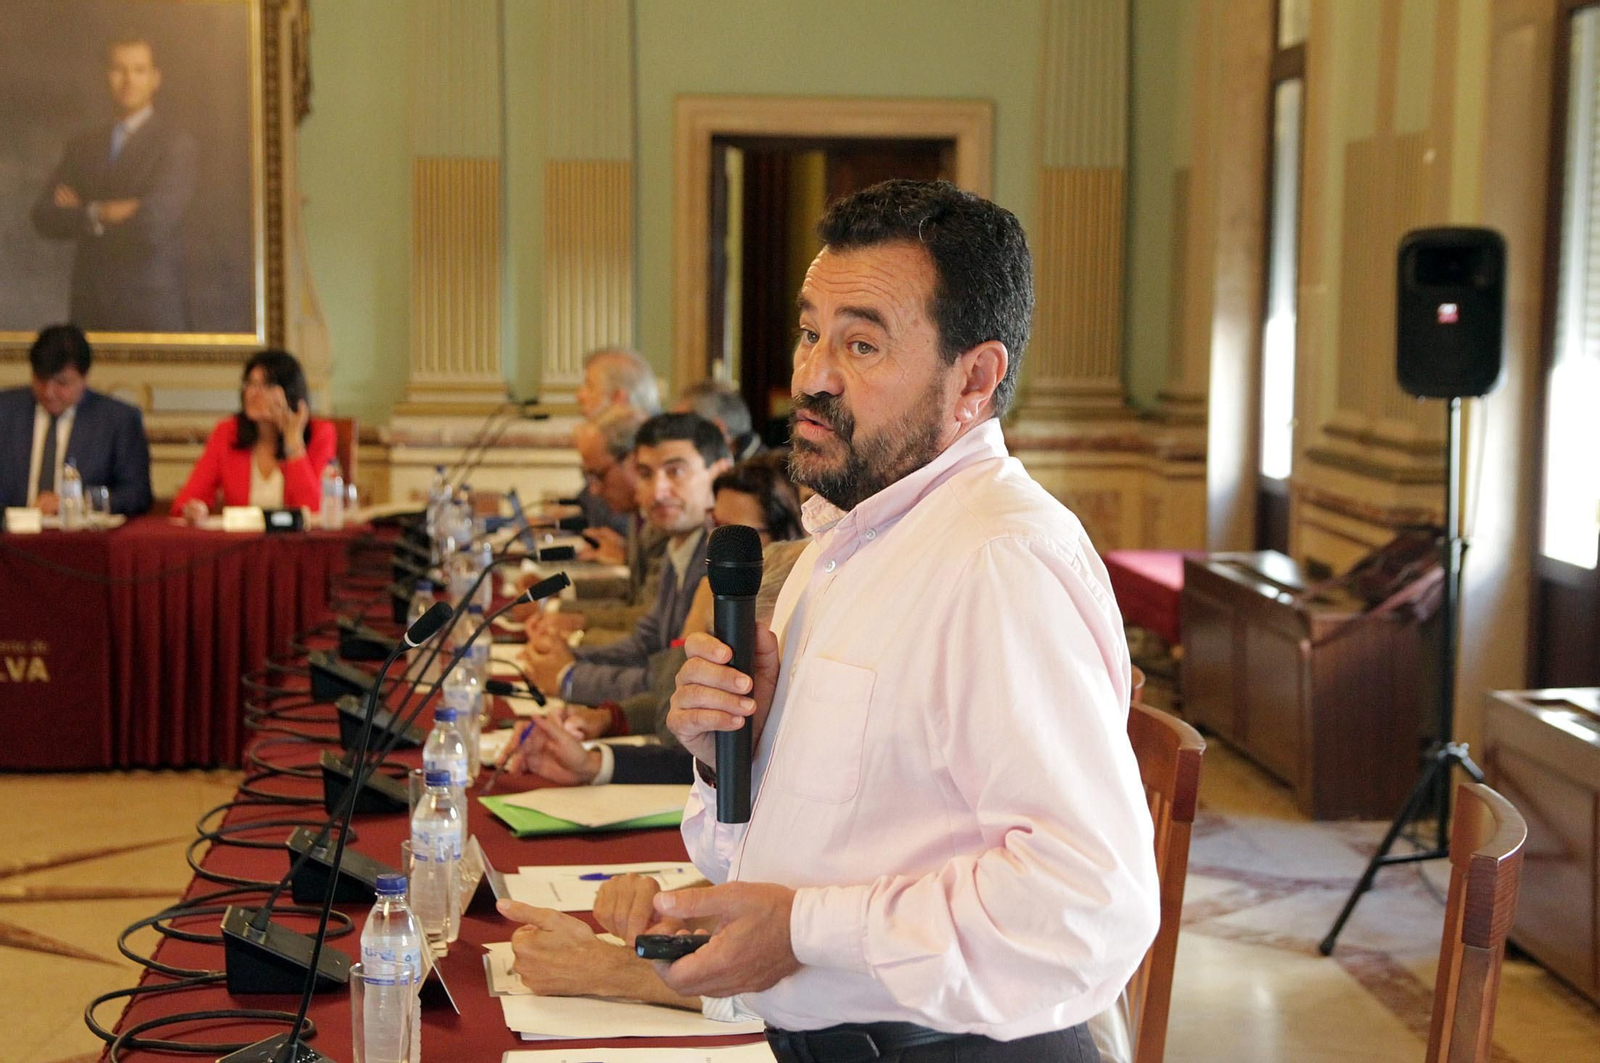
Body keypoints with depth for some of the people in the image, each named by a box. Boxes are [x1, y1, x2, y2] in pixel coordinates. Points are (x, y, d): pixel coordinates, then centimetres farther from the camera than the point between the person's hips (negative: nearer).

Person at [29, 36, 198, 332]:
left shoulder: (177, 144, -3)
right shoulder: (82, 146, 15)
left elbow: (154, 222, -15)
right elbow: (43, 218, 7)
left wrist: (78, 216, -2)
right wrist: (98, 215, -12)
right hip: (90, 308, 4)